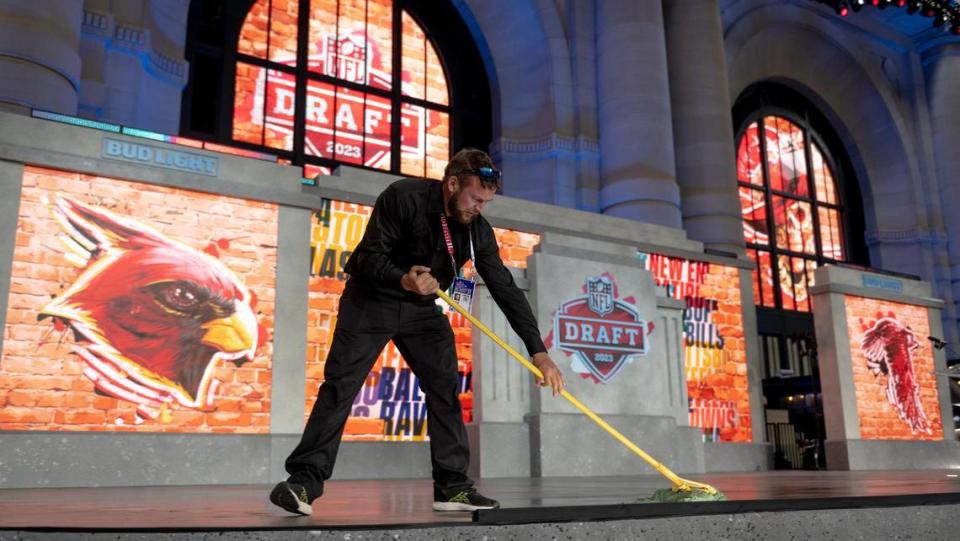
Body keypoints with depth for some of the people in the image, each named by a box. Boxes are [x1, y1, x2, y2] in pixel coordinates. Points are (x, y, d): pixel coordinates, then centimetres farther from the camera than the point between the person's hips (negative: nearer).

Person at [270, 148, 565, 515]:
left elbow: (506, 289, -8)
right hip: (371, 300, -4)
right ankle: (305, 481, -5)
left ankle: (452, 487, 3)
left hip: (423, 309, 5)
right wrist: (404, 279, -45)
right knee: (340, 385, -10)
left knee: (445, 388, -4)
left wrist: (538, 351, -14)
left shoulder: (478, 231, -9)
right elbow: (368, 256, -23)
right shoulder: (402, 197, -22)